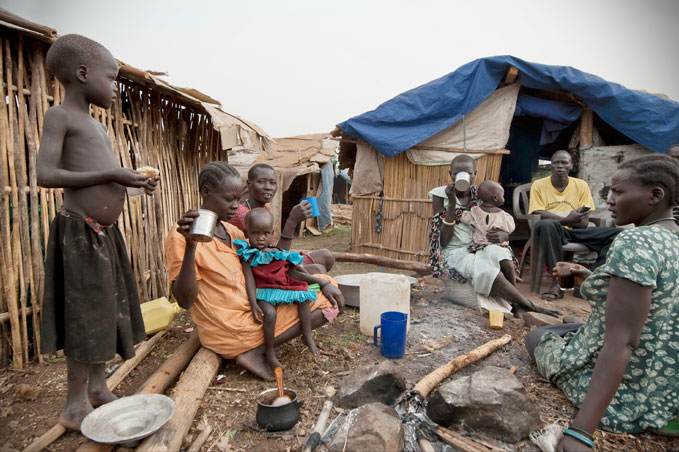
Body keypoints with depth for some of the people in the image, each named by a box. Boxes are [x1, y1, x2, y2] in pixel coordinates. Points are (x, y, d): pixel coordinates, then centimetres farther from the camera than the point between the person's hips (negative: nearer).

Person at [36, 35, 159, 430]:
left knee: (107, 310, 14)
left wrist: (136, 180, 12)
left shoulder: (98, 127, 18)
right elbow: (46, 174, -20)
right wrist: (112, 175, -24)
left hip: (107, 231, 9)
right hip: (80, 230, -9)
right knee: (85, 315, -2)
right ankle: (77, 404, 14)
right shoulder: (60, 116, -7)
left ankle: (98, 386, 30)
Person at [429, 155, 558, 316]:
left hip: (480, 248, 3)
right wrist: (452, 204, -19)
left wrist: (502, 235, -20)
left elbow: (507, 233, 7)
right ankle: (529, 305, -17)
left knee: (497, 253, -33)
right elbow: (443, 241, -11)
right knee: (486, 270, -33)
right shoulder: (441, 196, -2)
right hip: (454, 253, -3)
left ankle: (515, 304, -24)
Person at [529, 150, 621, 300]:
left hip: (575, 232, 4)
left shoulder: (581, 185, 8)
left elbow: (584, 223, 3)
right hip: (552, 231, -4)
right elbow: (538, 214, -12)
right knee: (547, 224, -39)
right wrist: (567, 219, -21)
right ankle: (557, 283, -34)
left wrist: (557, 218, -13)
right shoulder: (539, 185, 1)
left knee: (617, 234, -13)